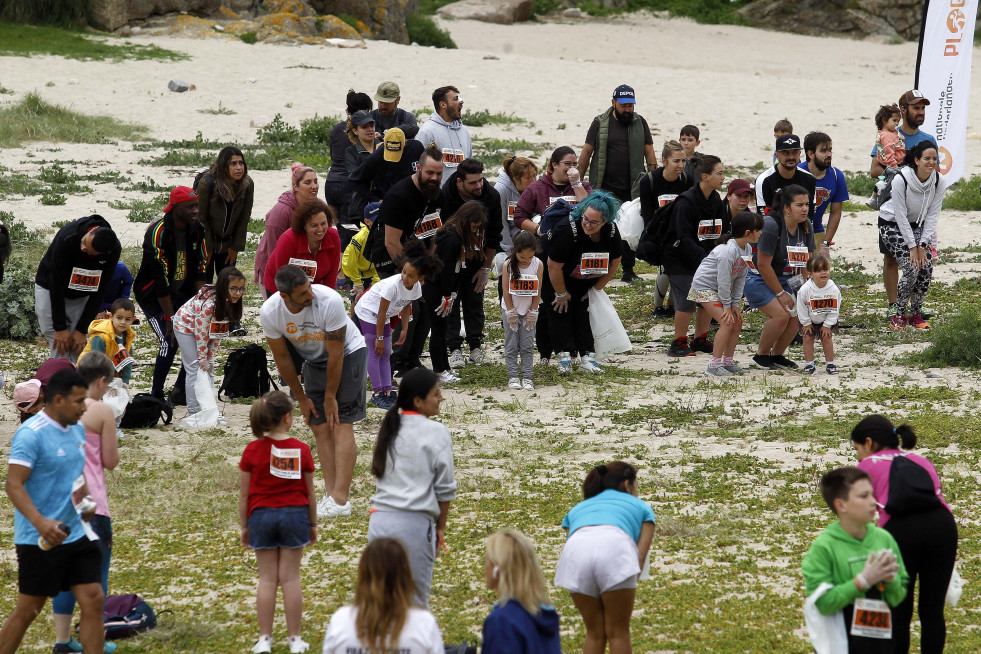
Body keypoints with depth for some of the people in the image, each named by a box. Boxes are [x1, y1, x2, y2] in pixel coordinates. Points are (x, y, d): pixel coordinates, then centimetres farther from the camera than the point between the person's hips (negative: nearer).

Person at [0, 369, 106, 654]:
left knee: (93, 600, -1)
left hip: (76, 533, 7)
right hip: (39, 541, -7)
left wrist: (86, 502, 10)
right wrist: (41, 523, -34)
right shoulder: (31, 434, -16)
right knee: (28, 610, 1)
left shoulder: (78, 430, 10)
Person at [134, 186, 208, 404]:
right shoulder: (158, 233, -24)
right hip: (153, 296, -6)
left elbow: (201, 271, -1)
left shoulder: (197, 230, -3)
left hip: (181, 294, 6)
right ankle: (155, 396, -4)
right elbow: (160, 279, -25)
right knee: (170, 343, -20)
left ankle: (180, 391, 7)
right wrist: (170, 318, -24)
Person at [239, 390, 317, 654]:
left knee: (267, 579, 6)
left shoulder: (253, 450, -7)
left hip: (261, 515, 0)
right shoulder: (301, 450, -7)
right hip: (294, 514, 0)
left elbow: (244, 494, -3)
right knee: (290, 578, 5)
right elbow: (310, 493, 0)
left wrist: (244, 526, 7)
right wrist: (313, 524, 12)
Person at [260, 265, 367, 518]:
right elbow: (282, 358, -6)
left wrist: (330, 397, -15)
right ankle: (331, 494, -2)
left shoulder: (329, 301, -34)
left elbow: (336, 355, -23)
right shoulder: (269, 312, -21)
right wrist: (301, 398, 0)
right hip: (313, 360, 5)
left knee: (340, 425, -14)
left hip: (348, 354, -5)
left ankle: (340, 500, -19)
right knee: (320, 428, -3)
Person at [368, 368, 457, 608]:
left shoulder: (390, 428, 13)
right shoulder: (436, 433, -5)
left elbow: (381, 474, 14)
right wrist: (440, 527, 9)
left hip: (379, 520, 5)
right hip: (413, 523, -5)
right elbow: (444, 489, -4)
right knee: (416, 603, 2)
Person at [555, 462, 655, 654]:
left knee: (594, 633, 17)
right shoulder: (641, 507, 32)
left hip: (575, 552, 3)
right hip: (615, 548, -3)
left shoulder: (577, 509, 40)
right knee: (618, 632, 9)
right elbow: (640, 556, 21)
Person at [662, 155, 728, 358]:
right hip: (680, 259, -7)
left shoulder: (716, 200, 4)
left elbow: (724, 231, 9)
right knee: (687, 301, -13)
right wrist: (703, 258, -30)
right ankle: (678, 343, -1)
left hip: (704, 258, 7)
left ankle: (700, 340, 19)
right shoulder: (686, 202, -20)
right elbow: (684, 238, -24)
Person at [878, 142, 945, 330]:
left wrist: (923, 246, -14)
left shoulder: (939, 181, -14)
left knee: (927, 268, -12)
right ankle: (898, 315, -3)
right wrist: (912, 247, -20)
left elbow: (933, 215, -9)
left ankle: (916, 314, 6)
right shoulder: (901, 179, -27)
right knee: (912, 269, -20)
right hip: (893, 224, -5)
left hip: (918, 225, 5)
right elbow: (901, 216, -22)